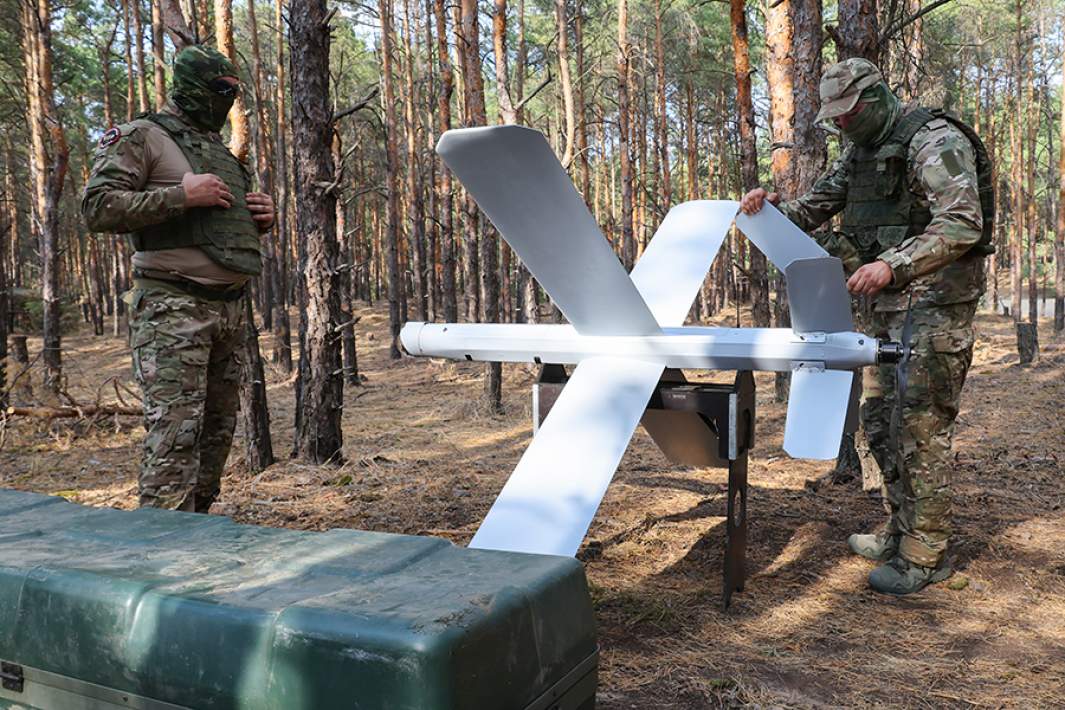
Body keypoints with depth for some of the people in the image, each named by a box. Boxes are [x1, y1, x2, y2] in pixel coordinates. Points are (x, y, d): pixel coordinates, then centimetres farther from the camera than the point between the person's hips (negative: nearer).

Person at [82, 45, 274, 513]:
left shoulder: (219, 150, 23)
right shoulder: (142, 137, -1)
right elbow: (98, 206, -11)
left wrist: (261, 218, 9)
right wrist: (180, 196, -17)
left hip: (228, 310, 8)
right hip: (173, 310, -8)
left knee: (218, 430, 11)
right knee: (176, 433, -13)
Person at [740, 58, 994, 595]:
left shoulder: (936, 141, -13)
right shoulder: (860, 152, 14)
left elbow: (962, 224, -22)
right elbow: (813, 208, 18)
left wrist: (893, 264, -32)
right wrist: (772, 207, -3)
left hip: (935, 302, -9)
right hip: (891, 306, 9)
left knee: (921, 428, -7)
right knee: (881, 420, 13)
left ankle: (926, 555, 3)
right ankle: (903, 531, 26)